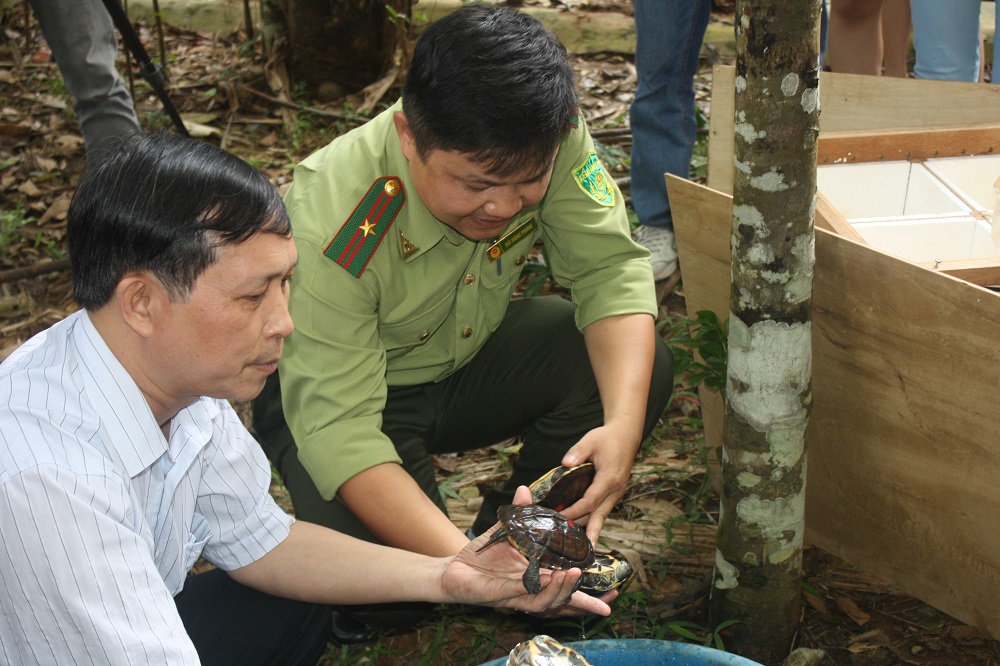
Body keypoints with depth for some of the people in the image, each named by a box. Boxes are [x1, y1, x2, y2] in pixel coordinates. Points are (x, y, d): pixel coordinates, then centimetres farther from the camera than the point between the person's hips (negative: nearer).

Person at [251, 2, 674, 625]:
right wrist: (462, 561, -48)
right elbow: (335, 425, -37)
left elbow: (611, 268, -20)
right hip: (345, 387, -4)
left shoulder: (549, 137, -24)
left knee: (641, 365, -18)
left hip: (471, 352, 5)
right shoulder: (332, 230, -36)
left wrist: (624, 424, -38)